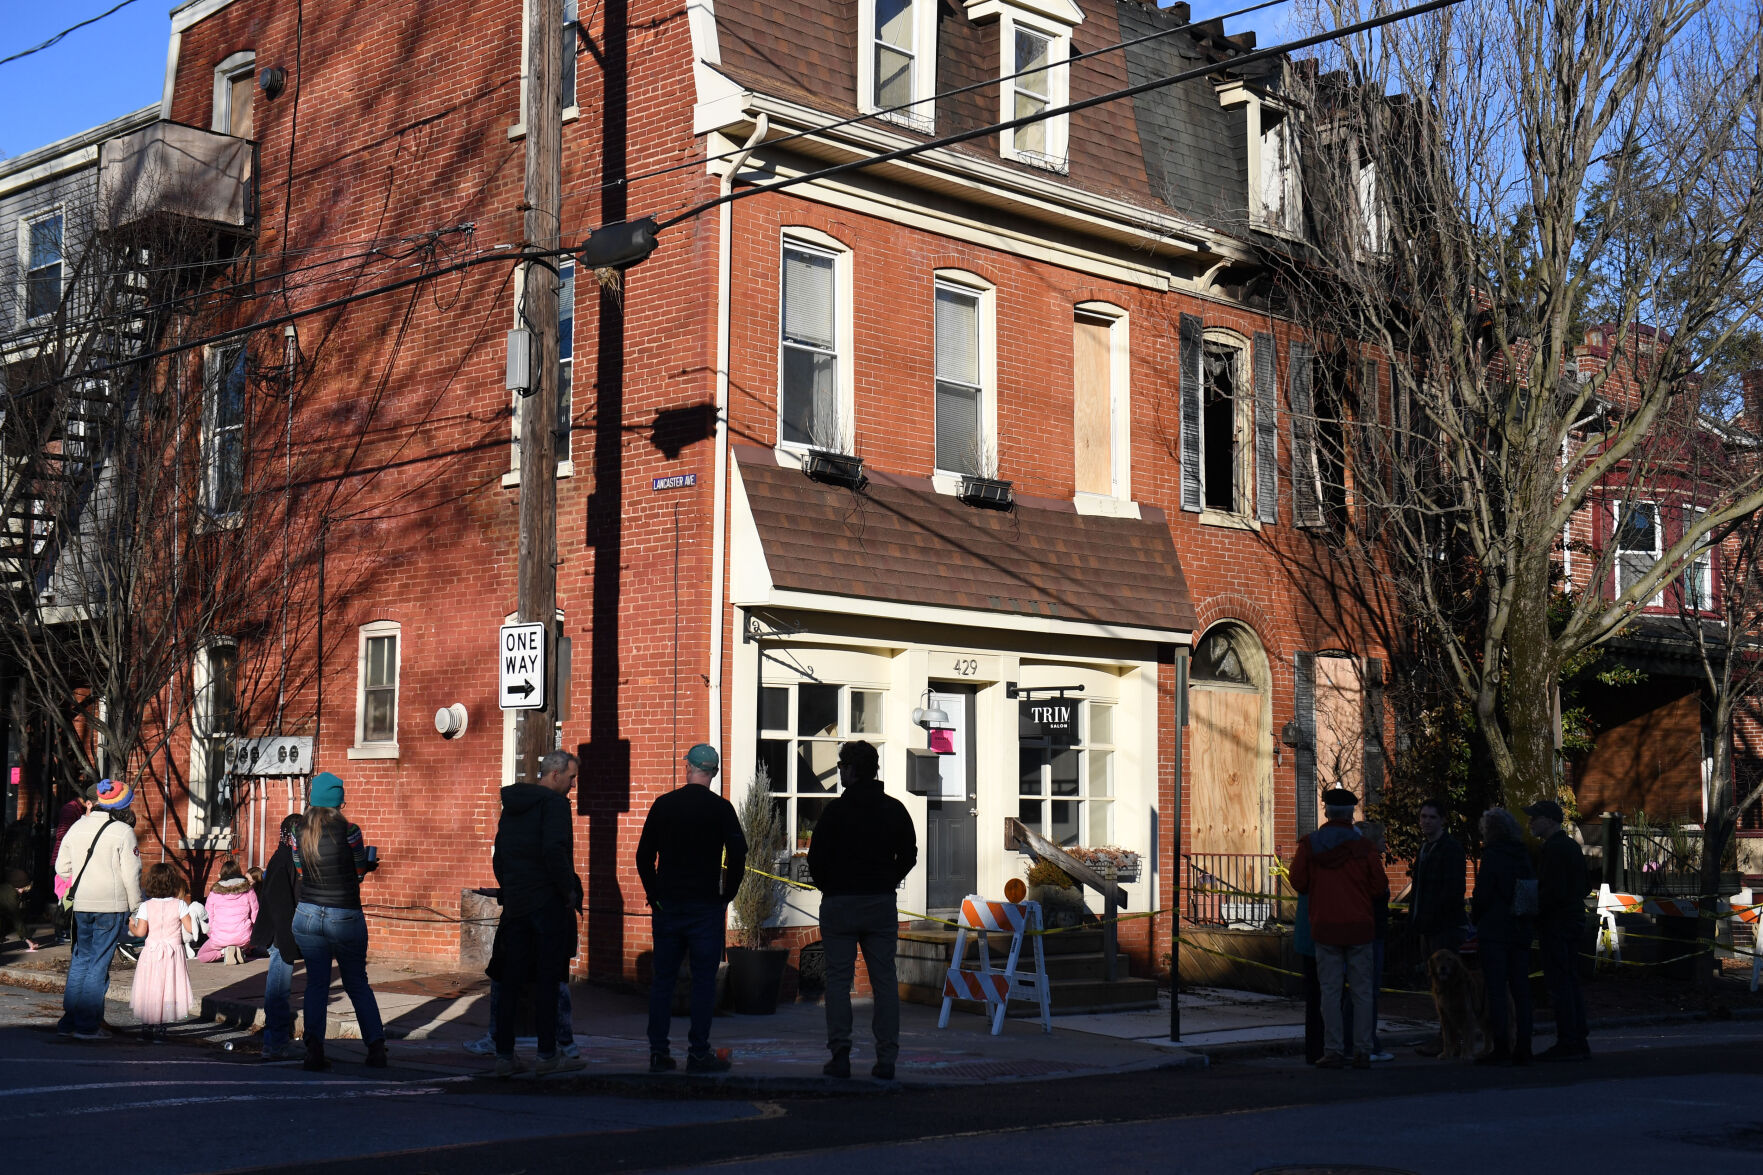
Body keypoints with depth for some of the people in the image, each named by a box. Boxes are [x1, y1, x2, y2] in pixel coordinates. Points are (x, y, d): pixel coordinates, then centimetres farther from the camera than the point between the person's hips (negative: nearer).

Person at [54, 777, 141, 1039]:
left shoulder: (77, 827, 7)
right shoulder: (123, 832, -11)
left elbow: (62, 867, 12)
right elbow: (131, 874, -10)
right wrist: (136, 908, -1)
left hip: (81, 906, 5)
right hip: (111, 907, -5)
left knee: (80, 961, 15)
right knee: (99, 965, -1)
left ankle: (69, 1021, 17)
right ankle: (87, 1025, 0)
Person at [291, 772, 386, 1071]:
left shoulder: (299, 834, -2)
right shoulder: (349, 832, -12)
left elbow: (300, 873, 10)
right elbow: (360, 873, -1)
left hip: (308, 915, 2)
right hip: (346, 919, -2)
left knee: (316, 983, 9)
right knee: (357, 983, 12)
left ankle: (314, 1047, -5)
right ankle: (376, 1045, 8)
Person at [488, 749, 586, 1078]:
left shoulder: (511, 805, 15)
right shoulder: (554, 803, -9)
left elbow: (498, 857, 16)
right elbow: (554, 850, -22)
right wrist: (570, 890, -13)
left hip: (515, 903, 7)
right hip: (548, 903, -7)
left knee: (510, 982, 8)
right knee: (547, 981, -1)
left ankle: (504, 1056, 8)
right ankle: (547, 1056, 2)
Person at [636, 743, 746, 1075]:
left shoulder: (663, 805, 3)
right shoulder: (721, 809, -4)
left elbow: (644, 856, 5)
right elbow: (737, 856, -8)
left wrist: (655, 895, 13)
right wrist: (726, 895, 4)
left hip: (667, 906, 3)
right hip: (706, 907, -3)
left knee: (662, 979, 8)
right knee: (704, 980, 1)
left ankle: (658, 1051, 7)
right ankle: (698, 1053, -1)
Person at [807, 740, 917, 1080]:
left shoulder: (836, 811, -8)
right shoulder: (895, 810, 5)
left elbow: (816, 859, -6)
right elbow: (908, 857, 11)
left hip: (839, 904, -3)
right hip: (882, 904, 3)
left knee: (838, 979, 2)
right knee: (885, 981, 4)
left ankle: (840, 1056, -2)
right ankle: (886, 1059, 1)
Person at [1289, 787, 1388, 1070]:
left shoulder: (1309, 845, -2)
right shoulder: (1362, 846, -5)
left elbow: (1299, 882, 3)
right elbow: (1380, 887, -3)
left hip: (1325, 927, 0)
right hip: (1360, 926, 0)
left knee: (1330, 991, 3)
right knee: (1362, 990, 6)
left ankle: (1333, 1052, 0)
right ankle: (1362, 1052, 5)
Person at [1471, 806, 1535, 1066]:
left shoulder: (1492, 855, -10)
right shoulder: (1524, 856, 8)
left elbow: (1482, 897, -12)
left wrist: (1475, 911, 7)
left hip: (1494, 931, -6)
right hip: (1520, 932, 6)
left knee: (1496, 991, -4)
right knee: (1520, 990, 8)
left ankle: (1501, 1049, -6)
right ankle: (1523, 1048, 9)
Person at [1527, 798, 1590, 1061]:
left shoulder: (1554, 849, -14)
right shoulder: (1572, 846, 17)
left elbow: (1553, 891, -22)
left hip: (1555, 925, -10)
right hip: (1573, 922, 10)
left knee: (1559, 984, -8)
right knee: (1571, 983, 11)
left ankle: (1566, 1044, -9)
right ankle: (1579, 1044, 13)